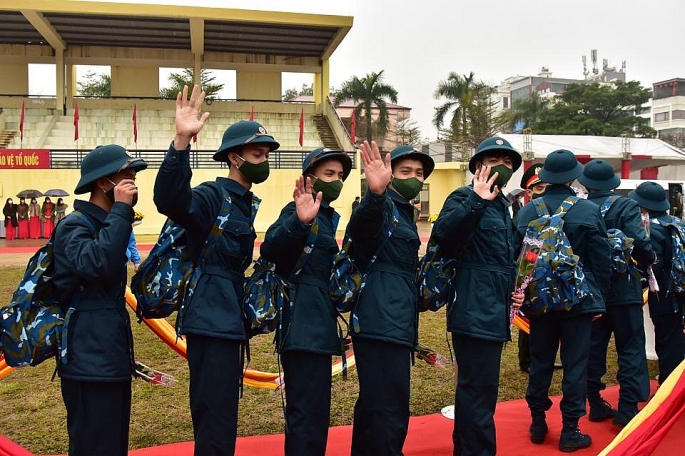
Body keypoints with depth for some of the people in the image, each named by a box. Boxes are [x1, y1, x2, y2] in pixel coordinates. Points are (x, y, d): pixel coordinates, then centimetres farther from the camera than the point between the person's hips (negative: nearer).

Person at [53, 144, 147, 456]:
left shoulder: (104, 225, 15)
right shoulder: (74, 226, -13)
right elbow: (97, 264, -34)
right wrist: (121, 210, -26)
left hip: (112, 357, 9)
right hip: (89, 362, -9)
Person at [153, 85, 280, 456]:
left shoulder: (247, 202, 14)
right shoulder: (213, 195, -13)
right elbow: (170, 200, -36)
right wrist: (181, 142, -46)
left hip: (228, 322, 9)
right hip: (211, 322, -9)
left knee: (217, 420, 21)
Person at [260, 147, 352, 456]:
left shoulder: (327, 216, 17)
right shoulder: (300, 211, -10)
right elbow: (269, 250, -29)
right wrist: (298, 222, -42)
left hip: (317, 326, 10)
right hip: (304, 327, -10)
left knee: (311, 413, 19)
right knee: (309, 415, -8)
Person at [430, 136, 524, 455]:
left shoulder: (502, 204, 18)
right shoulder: (465, 197, -9)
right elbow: (440, 235, -30)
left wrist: (512, 290, 14)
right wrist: (477, 201, -36)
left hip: (494, 311, 10)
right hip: (475, 311, -10)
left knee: (475, 390, 19)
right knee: (479, 393, -7)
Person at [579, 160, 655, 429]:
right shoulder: (626, 206, -10)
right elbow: (639, 242, -22)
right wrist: (649, 261, -2)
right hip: (622, 289, -4)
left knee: (593, 348, 12)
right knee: (631, 348, 5)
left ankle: (596, 404, 20)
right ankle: (627, 409, 3)